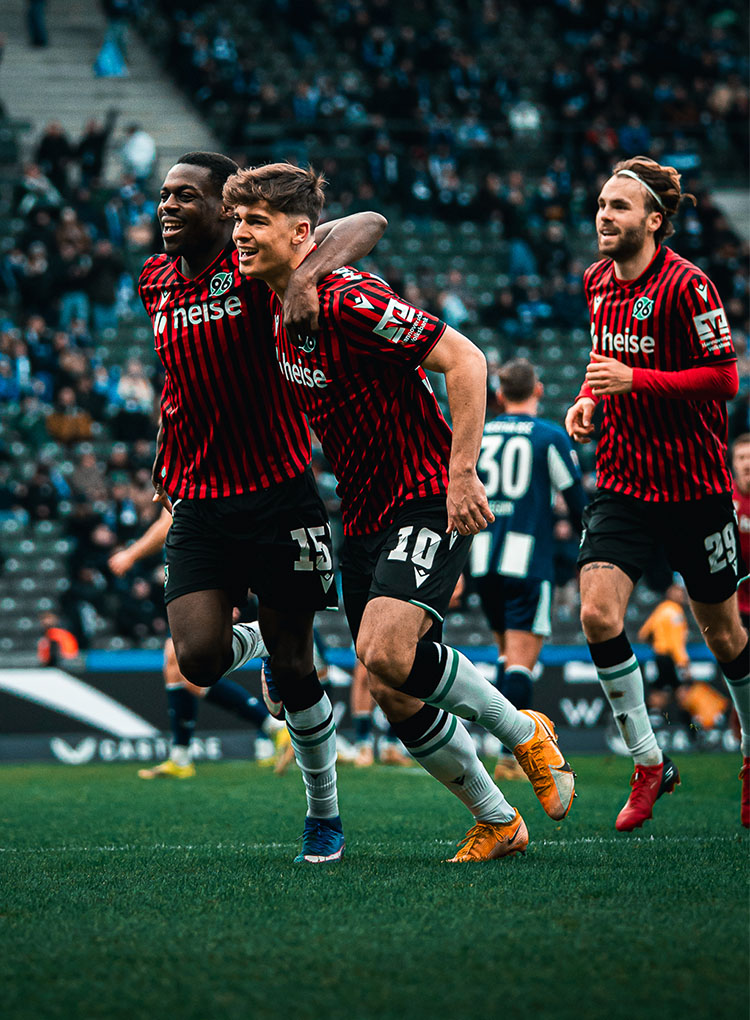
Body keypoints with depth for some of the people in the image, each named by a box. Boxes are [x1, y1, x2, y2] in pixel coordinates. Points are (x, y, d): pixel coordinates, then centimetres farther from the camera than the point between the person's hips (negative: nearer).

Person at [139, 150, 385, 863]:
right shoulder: (155, 280, 10)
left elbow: (367, 225, -18)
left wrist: (308, 273, -35)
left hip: (278, 491, -4)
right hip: (197, 503, 4)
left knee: (292, 665, 3)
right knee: (199, 658, -13)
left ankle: (324, 813, 23)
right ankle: (246, 642, 26)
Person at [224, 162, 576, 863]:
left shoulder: (347, 299, -20)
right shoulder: (280, 307, 6)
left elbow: (464, 359, -21)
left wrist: (462, 472, -25)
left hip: (427, 499, -8)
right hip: (363, 516, 9)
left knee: (387, 653, -28)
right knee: (398, 702, 5)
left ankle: (523, 732, -4)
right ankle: (496, 822, 22)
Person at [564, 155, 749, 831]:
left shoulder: (686, 285, -15)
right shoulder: (597, 281, 6)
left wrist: (637, 380, -25)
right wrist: (590, 398, 4)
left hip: (694, 485, -5)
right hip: (622, 481, 5)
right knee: (598, 615, -14)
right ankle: (648, 763, -1)